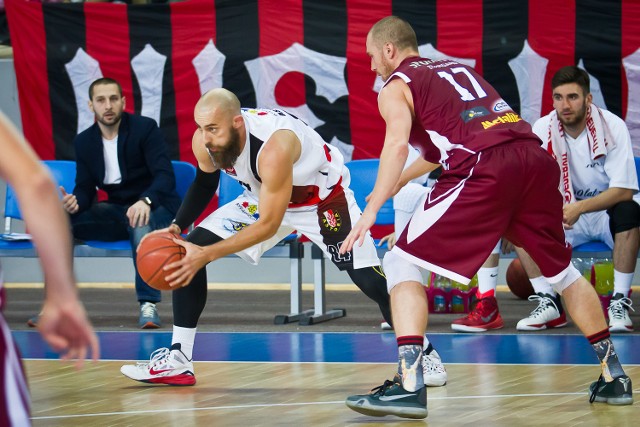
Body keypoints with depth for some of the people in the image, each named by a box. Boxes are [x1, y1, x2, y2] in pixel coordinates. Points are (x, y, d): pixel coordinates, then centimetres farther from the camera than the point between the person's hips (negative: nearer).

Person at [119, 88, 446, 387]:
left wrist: (207, 254, -38)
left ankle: (422, 353, 10)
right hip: (263, 197, 6)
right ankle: (177, 360, -2)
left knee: (370, 279, -14)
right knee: (189, 251, -7)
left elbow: (269, 224, -35)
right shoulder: (205, 141, -22)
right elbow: (205, 183, 3)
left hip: (324, 197, -6)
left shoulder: (274, 146, -42)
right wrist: (177, 225, -12)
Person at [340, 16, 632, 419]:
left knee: (402, 262, 2)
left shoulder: (395, 87, 12)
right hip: (535, 156, 7)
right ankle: (614, 376, 30)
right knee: (563, 270, 25)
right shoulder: (458, 68, 32)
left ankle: (410, 384, -12)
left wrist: (371, 211, -14)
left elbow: (398, 144, -8)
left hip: (485, 167, -6)